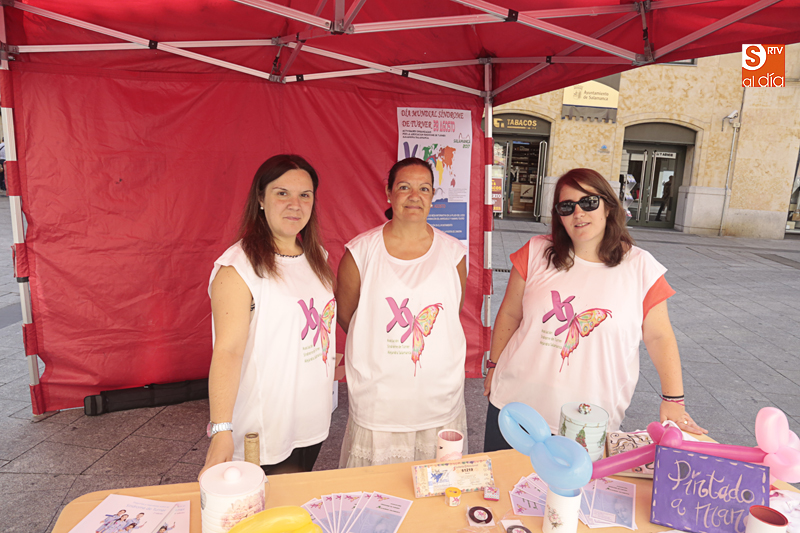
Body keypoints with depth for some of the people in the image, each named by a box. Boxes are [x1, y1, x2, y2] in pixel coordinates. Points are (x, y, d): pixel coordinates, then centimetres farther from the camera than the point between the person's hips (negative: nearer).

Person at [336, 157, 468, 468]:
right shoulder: (360, 252, -7)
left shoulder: (453, 252, 0)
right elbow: (344, 315, 3)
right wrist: (381, 351, 7)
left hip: (439, 400, 2)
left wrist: (423, 343, 8)